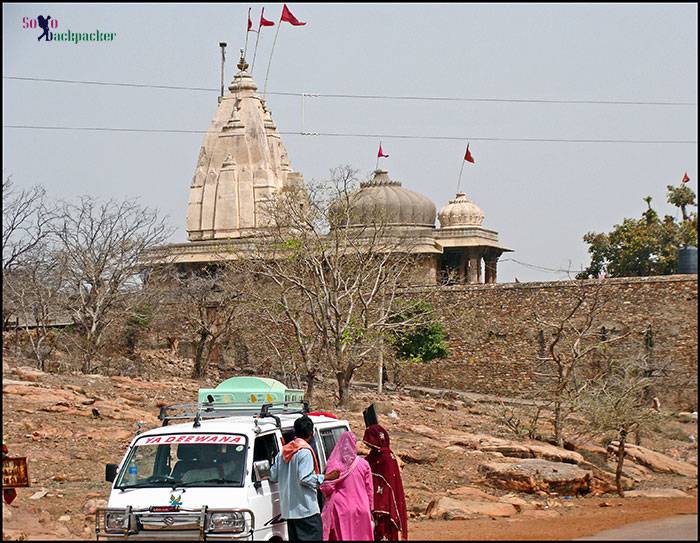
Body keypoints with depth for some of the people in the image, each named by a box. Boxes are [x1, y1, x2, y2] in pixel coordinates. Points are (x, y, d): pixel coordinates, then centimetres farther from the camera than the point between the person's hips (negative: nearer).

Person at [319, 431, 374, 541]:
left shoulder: (333, 464, -7)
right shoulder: (363, 464, -1)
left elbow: (327, 488, -8)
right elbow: (369, 490, 4)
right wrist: (369, 508, 14)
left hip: (341, 509, -1)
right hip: (361, 510, 1)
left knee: (341, 536, 4)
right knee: (361, 537, 8)